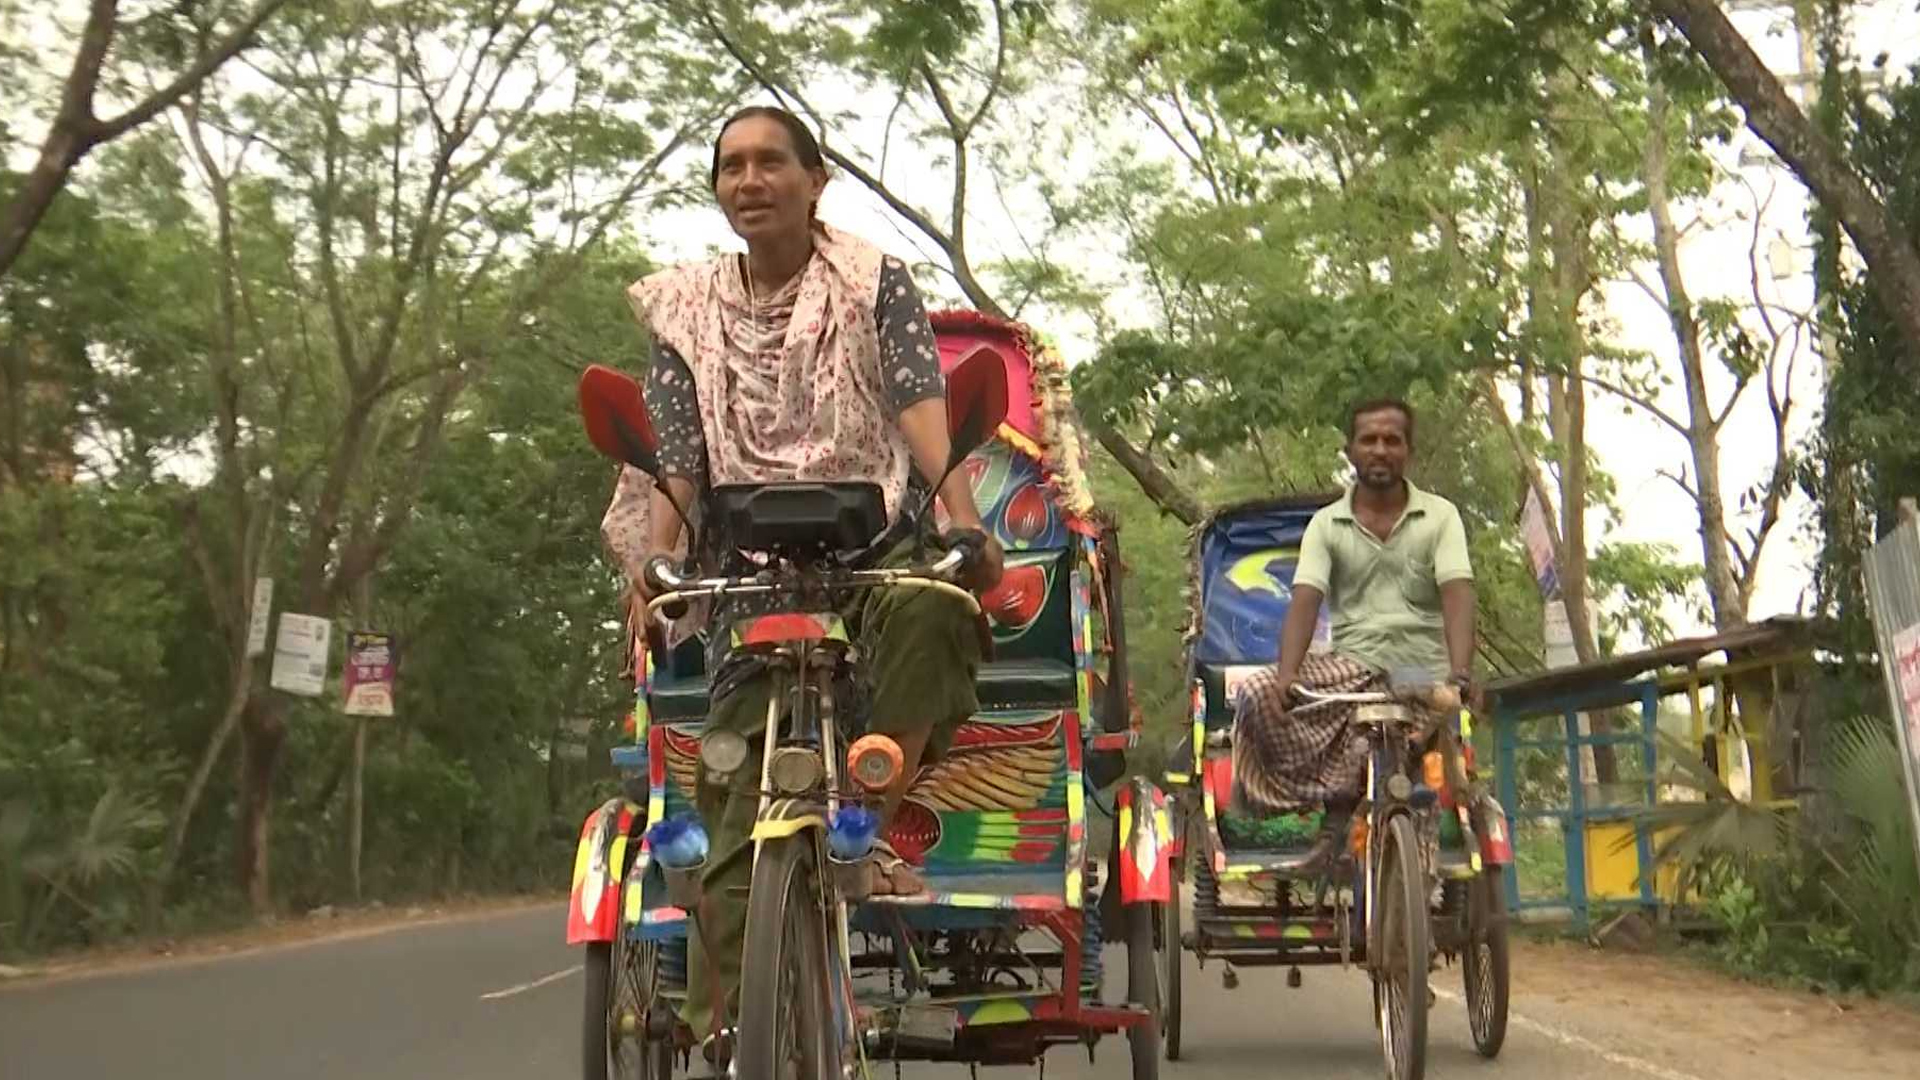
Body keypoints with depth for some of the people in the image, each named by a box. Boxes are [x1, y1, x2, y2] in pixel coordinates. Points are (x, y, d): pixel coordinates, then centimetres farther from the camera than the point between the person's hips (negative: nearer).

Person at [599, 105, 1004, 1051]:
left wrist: (963, 514, -26)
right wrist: (654, 562, -14)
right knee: (739, 836, -6)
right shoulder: (687, 312, 15)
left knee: (932, 606, -39)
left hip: (877, 549, -1)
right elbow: (675, 458, 5)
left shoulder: (876, 284, 9)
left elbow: (921, 406, -7)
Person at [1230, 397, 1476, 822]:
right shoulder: (1326, 524, 7)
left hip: (1422, 675, -1)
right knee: (1258, 693, -24)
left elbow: (1457, 596, -10)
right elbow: (1305, 601, -7)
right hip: (1352, 665, 1)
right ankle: (1337, 795, -13)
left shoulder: (1440, 516, 4)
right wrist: (1287, 675, -26)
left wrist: (1461, 674, -29)